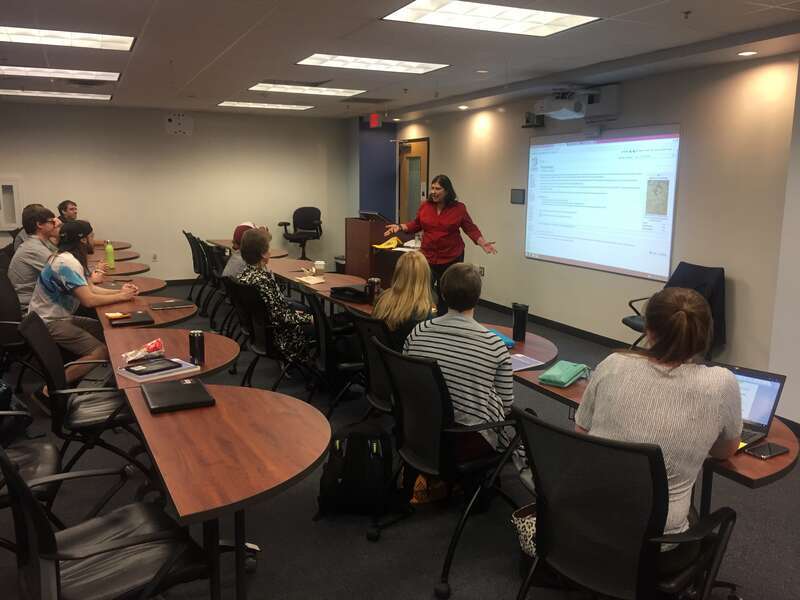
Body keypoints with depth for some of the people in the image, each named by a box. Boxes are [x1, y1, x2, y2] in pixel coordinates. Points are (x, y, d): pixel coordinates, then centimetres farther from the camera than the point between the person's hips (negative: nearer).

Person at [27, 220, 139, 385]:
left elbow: (90, 289, 10)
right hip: (49, 323, -10)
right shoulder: (66, 262, -23)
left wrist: (120, 291, -2)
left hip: (62, 317, 10)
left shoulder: (72, 258, 8)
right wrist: (121, 297, -15)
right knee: (101, 351, -19)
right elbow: (89, 300, -27)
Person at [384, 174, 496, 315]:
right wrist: (399, 227, -1)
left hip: (452, 258, -1)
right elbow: (416, 225, 11)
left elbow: (471, 229, -3)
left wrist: (483, 243, -16)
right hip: (428, 257, 1)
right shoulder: (425, 206, -1)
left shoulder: (459, 208, -6)